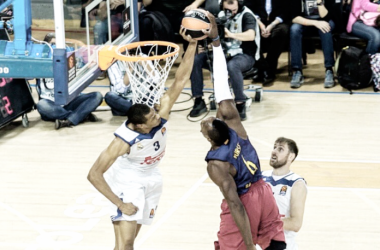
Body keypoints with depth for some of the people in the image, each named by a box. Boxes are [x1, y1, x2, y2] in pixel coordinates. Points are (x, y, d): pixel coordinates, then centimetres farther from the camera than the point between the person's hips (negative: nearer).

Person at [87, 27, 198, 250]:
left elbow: (181, 80, -22)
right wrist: (120, 203, -29)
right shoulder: (124, 141, -34)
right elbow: (94, 175, -30)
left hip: (151, 178, 6)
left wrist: (192, 44, -32)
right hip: (127, 182, -6)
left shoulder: (161, 113, -22)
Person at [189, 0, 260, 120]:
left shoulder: (246, 15, -8)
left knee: (232, 65, -42)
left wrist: (232, 35, -41)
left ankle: (240, 105, -30)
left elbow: (251, 35, -26)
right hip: (223, 52, 6)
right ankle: (199, 101, -8)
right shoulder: (221, 14, 12)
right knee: (195, 60, -13)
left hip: (245, 55, -6)